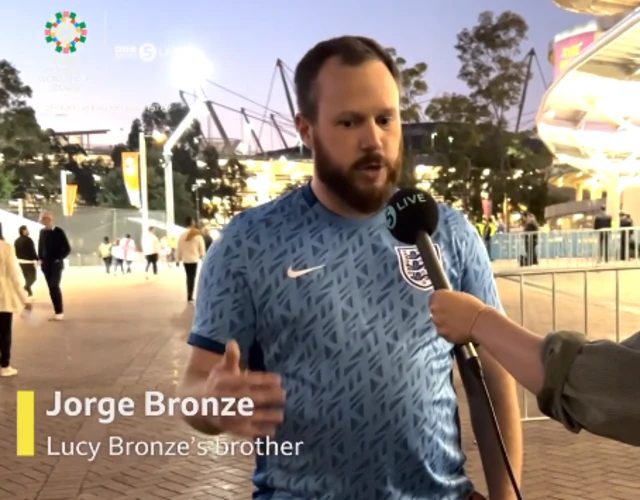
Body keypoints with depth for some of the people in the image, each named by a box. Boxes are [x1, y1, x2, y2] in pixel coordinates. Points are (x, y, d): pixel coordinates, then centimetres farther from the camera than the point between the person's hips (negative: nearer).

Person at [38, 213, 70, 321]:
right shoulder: (42, 232, 6)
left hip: (56, 264, -5)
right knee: (51, 288, 5)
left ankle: (60, 312, -7)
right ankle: (57, 311, 11)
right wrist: (40, 259, 5)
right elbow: (40, 247, 16)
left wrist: (59, 258, -11)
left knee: (55, 286, -13)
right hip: (46, 264, 5)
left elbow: (67, 248, -5)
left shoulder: (59, 231, -7)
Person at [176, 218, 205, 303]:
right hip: (194, 259, -3)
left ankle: (189, 296, 20)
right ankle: (190, 297, -1)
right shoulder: (198, 235, -9)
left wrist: (178, 259, 10)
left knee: (189, 277, 16)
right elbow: (202, 248, -5)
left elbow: (178, 249, 1)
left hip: (185, 259, 3)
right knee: (192, 278, 2)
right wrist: (202, 256, 12)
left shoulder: (182, 235, -2)